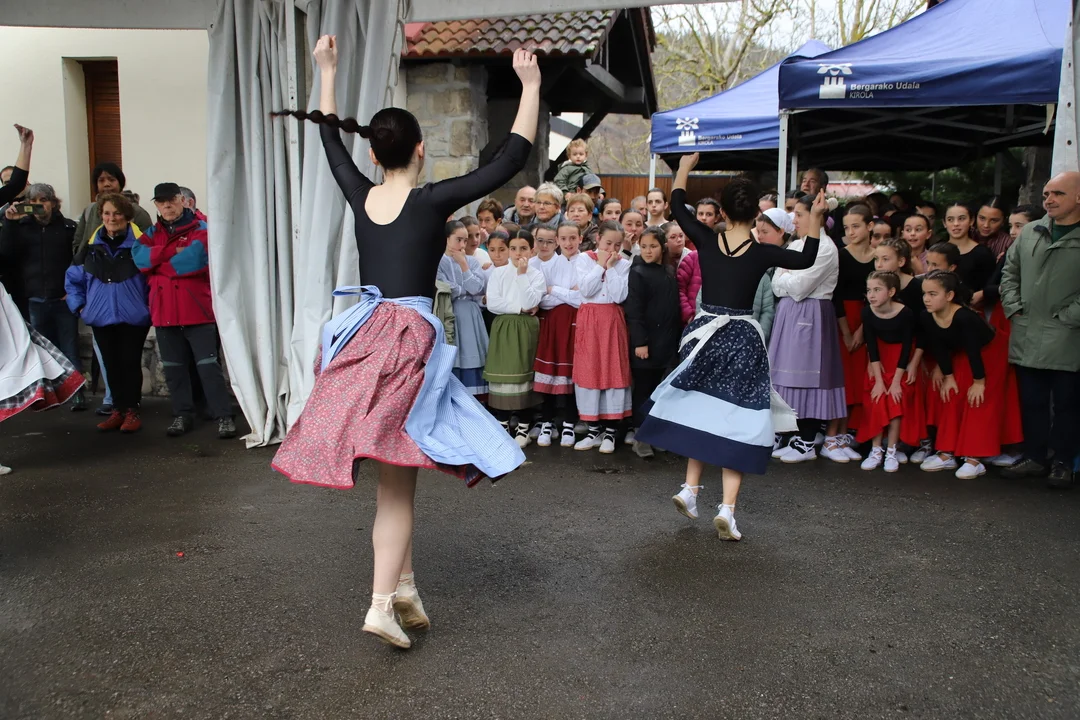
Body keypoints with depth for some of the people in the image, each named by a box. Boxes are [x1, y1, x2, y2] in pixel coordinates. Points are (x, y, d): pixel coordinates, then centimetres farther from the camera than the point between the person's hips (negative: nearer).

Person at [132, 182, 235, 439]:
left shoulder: (200, 230, -1)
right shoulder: (152, 233, 15)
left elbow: (195, 259, -18)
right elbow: (139, 256, -4)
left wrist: (157, 263, -6)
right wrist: (174, 251, -15)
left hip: (197, 309, -5)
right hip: (164, 312, 5)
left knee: (208, 364, -6)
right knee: (173, 367, 11)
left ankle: (224, 416, -4)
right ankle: (182, 415, 21)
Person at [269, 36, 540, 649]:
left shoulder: (361, 195, 5)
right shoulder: (431, 201, -9)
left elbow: (332, 142, 25)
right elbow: (512, 159, -7)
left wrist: (328, 72, 35)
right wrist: (531, 86, 1)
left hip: (364, 335, 6)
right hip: (408, 340, -6)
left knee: (398, 475, 15)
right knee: (397, 479, 0)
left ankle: (404, 586, 22)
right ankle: (382, 603, 2)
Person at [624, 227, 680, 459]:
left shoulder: (670, 272, 11)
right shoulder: (638, 273, -7)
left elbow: (674, 307, 15)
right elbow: (634, 311, -12)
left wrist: (677, 335, 11)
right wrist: (639, 341, -16)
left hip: (666, 342, 5)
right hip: (645, 342, -5)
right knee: (643, 390, 1)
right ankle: (640, 437, 9)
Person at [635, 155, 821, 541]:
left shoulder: (706, 241, -6)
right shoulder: (763, 253, -8)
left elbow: (677, 204, 10)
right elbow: (805, 259, 10)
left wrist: (685, 164, 21)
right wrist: (816, 219, 15)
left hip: (704, 332, 2)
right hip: (742, 338, -2)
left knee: (702, 411, 19)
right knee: (736, 419, 3)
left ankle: (690, 489, 20)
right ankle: (727, 508, -2)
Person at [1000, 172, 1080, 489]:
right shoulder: (1030, 232, 10)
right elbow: (1009, 272, 16)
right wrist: (1013, 307, 6)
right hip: (1027, 338, 4)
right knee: (1031, 401, 11)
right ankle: (1035, 457, 23)